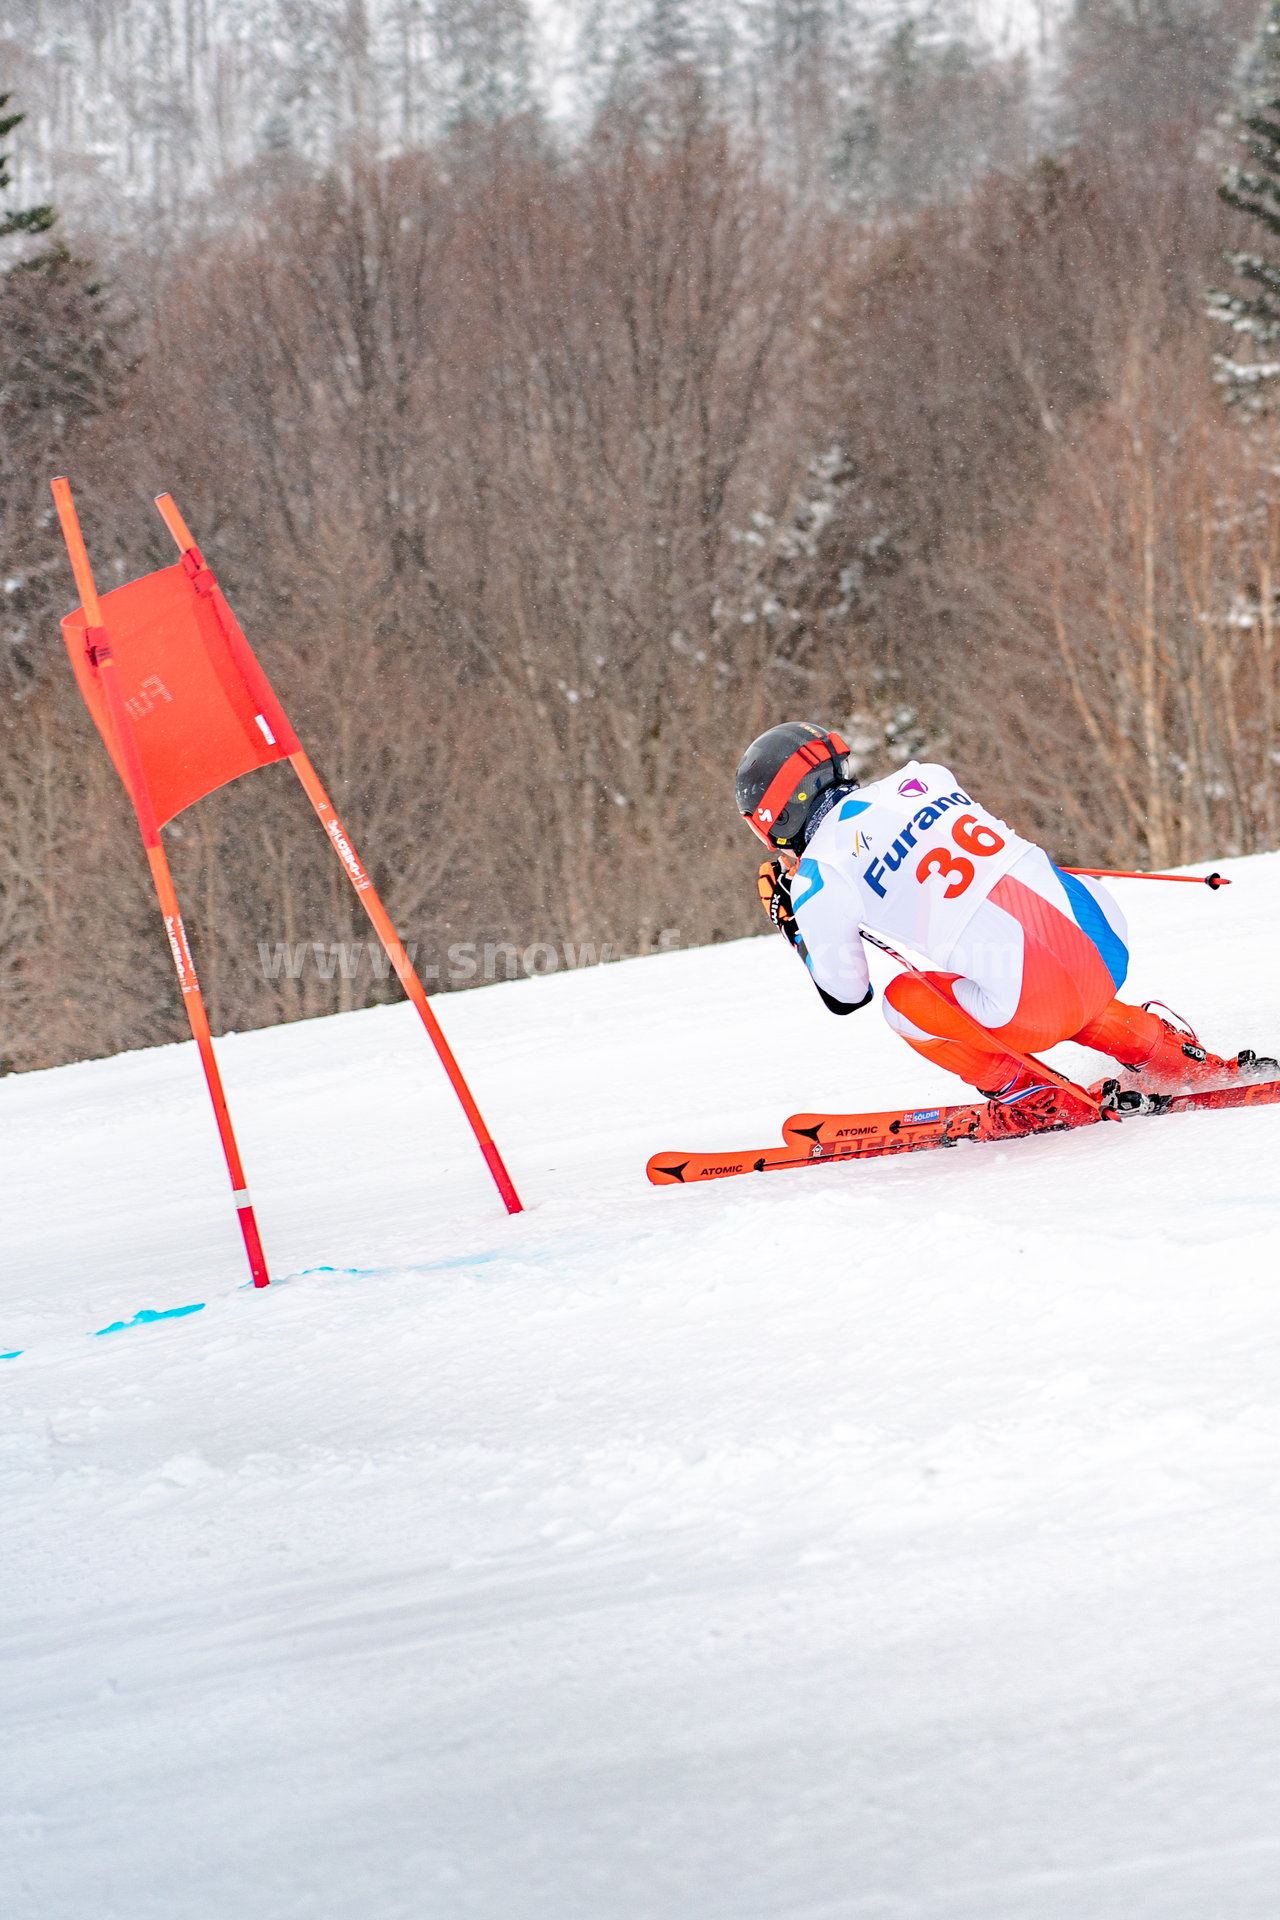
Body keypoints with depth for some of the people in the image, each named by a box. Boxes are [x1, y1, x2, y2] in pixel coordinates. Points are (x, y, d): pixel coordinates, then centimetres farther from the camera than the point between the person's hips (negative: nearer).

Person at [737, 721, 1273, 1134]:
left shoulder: (817, 876, -1)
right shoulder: (921, 777, 15)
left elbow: (844, 996, 14)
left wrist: (790, 923, 28)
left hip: (1040, 1006, -6)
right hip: (1107, 936, 6)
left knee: (904, 999, 18)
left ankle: (1035, 1099, 14)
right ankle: (1176, 1057, 31)